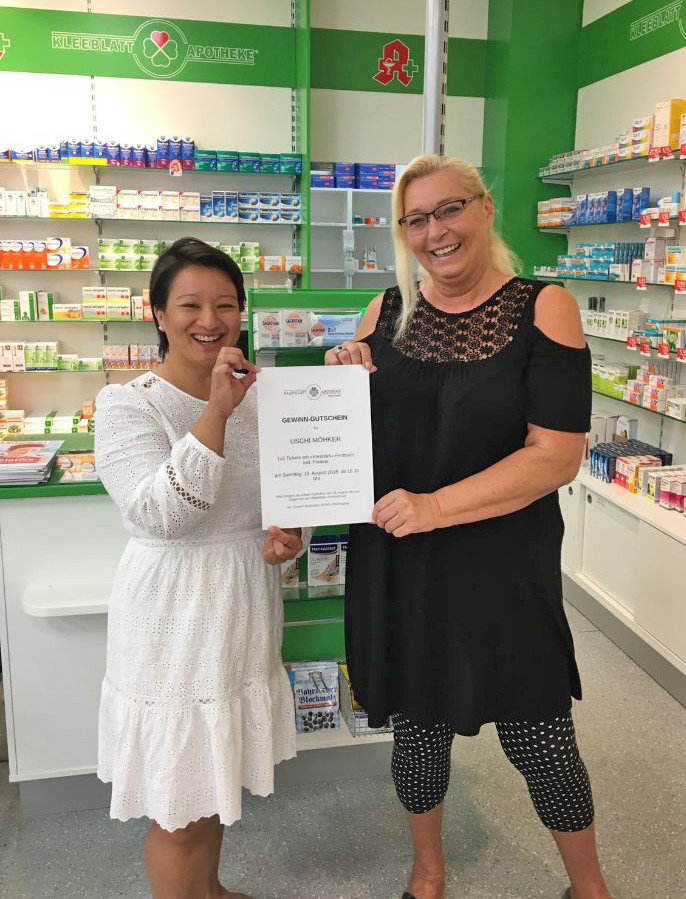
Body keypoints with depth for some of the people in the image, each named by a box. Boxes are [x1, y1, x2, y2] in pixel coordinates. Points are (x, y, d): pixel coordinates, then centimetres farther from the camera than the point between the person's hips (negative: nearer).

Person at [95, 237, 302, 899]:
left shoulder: (257, 398, 4)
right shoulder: (127, 405, -14)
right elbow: (162, 514, -27)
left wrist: (288, 533, -6)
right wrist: (218, 411, -31)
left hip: (245, 608, 6)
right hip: (174, 614, -6)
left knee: (217, 772, 25)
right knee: (178, 804, 7)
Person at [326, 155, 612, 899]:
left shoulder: (543, 308, -9)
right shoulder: (386, 312, 2)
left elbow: (558, 454, -15)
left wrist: (435, 506, -24)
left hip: (504, 566, -3)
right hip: (395, 565, 3)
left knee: (539, 740, 9)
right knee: (416, 725, 17)